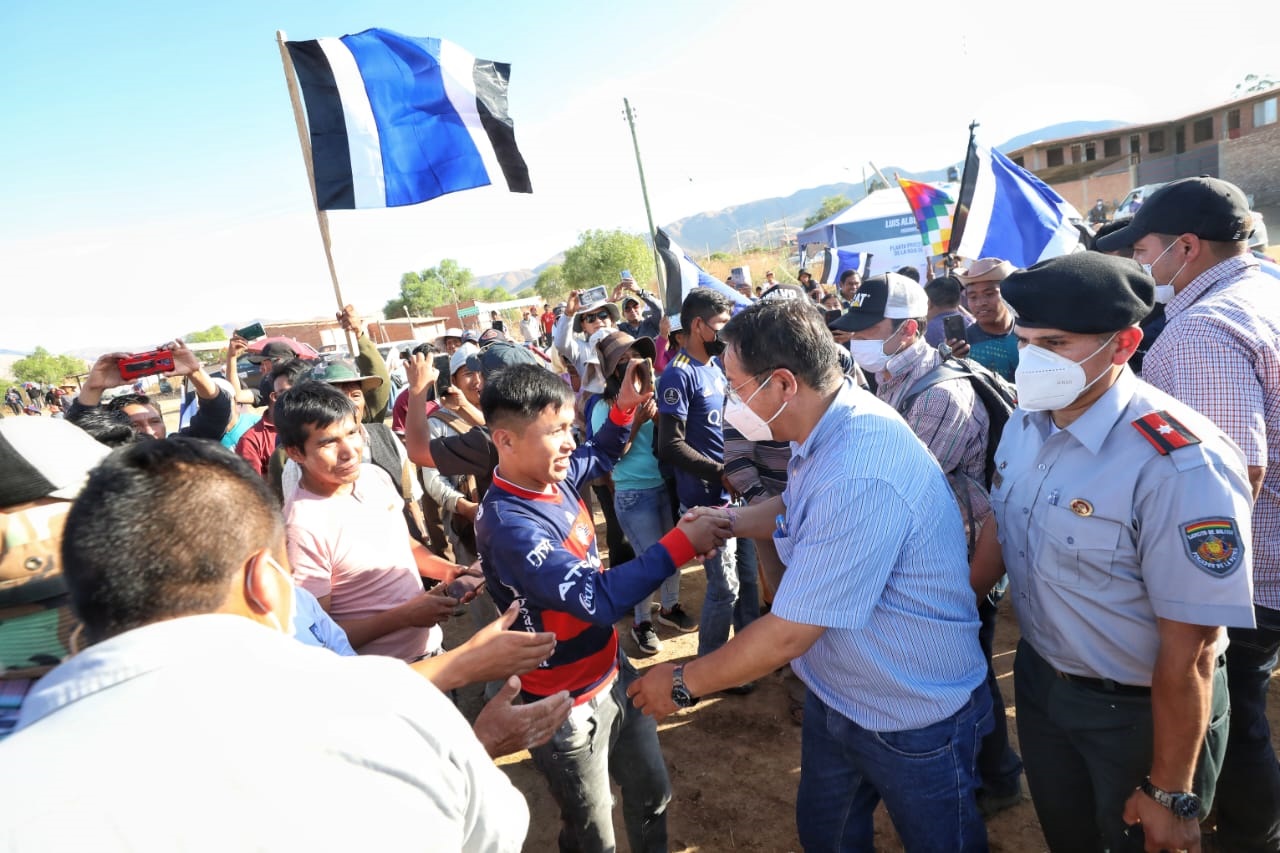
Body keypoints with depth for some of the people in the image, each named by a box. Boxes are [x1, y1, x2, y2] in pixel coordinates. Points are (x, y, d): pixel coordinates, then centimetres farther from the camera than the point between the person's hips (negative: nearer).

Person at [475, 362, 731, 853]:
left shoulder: (553, 475, -5)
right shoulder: (509, 524, -30)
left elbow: (602, 456, 18)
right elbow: (600, 600, -35)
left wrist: (625, 408, 1)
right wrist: (681, 543, -31)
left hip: (613, 671, 7)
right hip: (568, 705, -7)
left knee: (652, 796, 25)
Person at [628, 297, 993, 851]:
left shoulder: (860, 479, -37)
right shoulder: (826, 428, -6)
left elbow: (787, 635, -30)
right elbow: (798, 506, 17)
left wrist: (682, 684, -16)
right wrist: (730, 520, -1)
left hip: (915, 724, -8)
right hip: (836, 697, 8)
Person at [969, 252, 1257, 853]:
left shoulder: (1180, 466, -31)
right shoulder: (1025, 422, -7)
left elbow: (1189, 652, -26)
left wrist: (1171, 795, -17)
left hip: (1142, 713, -6)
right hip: (1038, 678, 6)